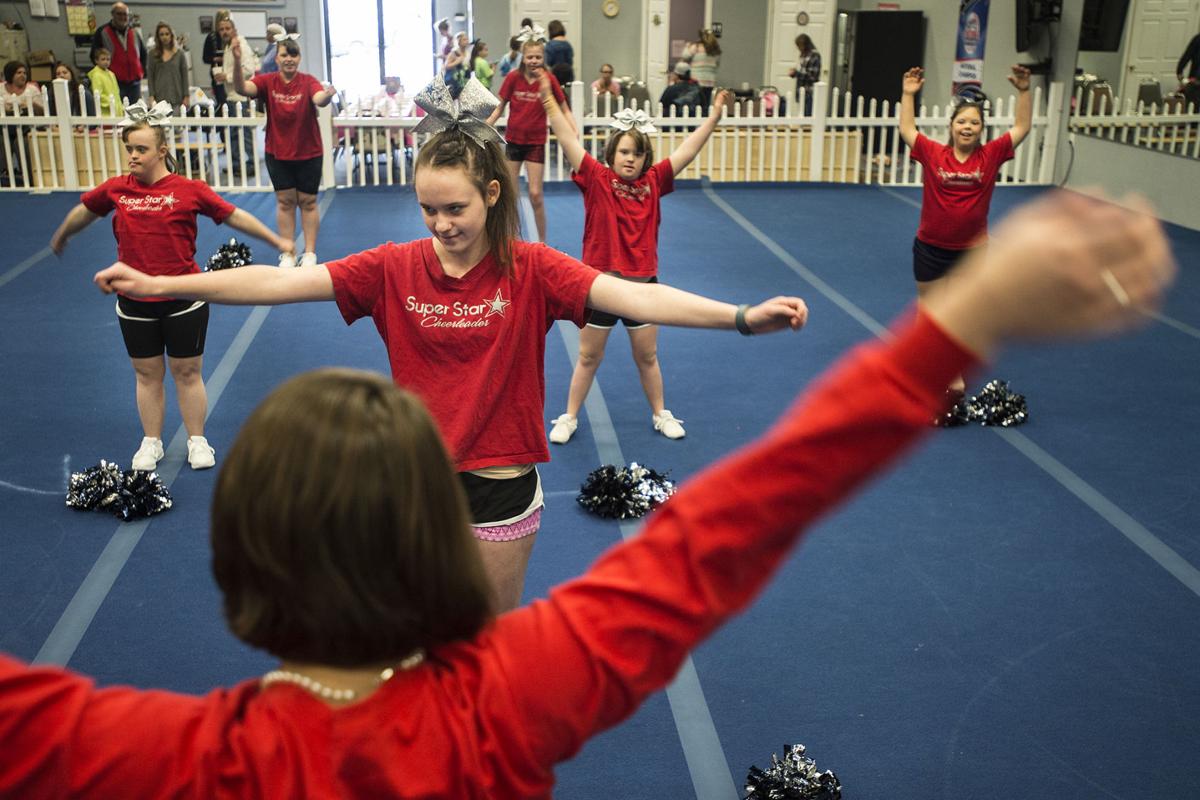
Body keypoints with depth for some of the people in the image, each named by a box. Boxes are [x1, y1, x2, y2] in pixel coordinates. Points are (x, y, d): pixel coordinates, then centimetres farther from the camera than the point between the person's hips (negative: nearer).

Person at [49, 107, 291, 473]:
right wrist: (61, 237, 34)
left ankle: (197, 441, 23)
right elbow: (84, 211, 17)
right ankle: (151, 443, 27)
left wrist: (278, 241, 3)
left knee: (187, 373, 9)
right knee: (147, 374, 13)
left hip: (183, 300, -2)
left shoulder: (189, 189, -9)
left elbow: (234, 216, -2)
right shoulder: (116, 189, -2)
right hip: (134, 302, 3)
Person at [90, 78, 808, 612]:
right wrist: (160, 285, -18)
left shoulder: (531, 271, -14)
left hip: (502, 486, -1)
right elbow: (278, 282, -12)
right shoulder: (394, 269, -8)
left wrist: (741, 316, -41)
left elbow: (632, 296, -27)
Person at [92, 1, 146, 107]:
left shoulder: (134, 32, 12)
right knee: (117, 111, -10)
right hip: (115, 82, -4)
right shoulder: (102, 32, -1)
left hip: (134, 82, 4)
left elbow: (143, 54, 23)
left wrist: (142, 71, 12)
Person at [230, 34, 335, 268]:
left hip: (309, 153, -2)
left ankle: (310, 253, 17)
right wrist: (237, 61, -41)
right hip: (277, 153, 2)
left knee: (308, 202, 7)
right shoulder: (268, 82, -6)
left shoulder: (308, 82, -11)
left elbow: (319, 99, -31)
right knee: (285, 201, 8)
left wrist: (327, 95, -56)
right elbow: (242, 88, -23)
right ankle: (287, 253, 18)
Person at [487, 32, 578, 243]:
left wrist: (575, 132, -15)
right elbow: (499, 108, 4)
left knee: (536, 194, -3)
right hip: (513, 140, 2)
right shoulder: (513, 78, -5)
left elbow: (564, 110, -1)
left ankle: (542, 241, 11)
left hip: (536, 142, -2)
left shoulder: (549, 80, -9)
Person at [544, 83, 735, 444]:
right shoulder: (596, 179, -8)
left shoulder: (653, 182, 0)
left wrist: (714, 116, -8)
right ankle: (569, 417, 24)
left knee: (647, 356, 16)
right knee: (588, 357, 10)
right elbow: (568, 141, -16)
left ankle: (660, 414, 32)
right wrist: (549, 103, -25)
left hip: (643, 284, 2)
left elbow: (687, 150, -2)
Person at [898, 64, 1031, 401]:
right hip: (930, 247, 0)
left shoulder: (991, 155, -5)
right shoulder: (934, 154, -6)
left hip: (972, 250, 0)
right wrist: (909, 94, -5)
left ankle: (956, 373, 23)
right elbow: (907, 129, 1)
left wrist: (1024, 91, -10)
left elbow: (1021, 128, -2)